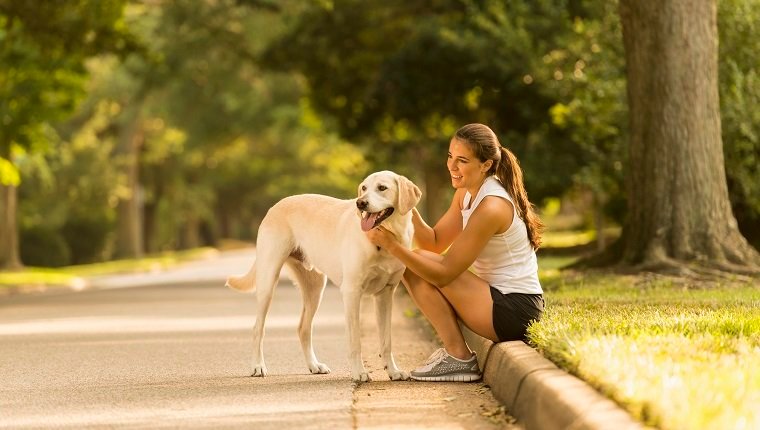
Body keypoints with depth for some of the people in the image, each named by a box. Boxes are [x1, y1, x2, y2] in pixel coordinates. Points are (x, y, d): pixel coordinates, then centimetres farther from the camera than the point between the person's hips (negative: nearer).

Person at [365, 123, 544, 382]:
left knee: (419, 269, -13)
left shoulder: (491, 207, -22)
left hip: (515, 309, -10)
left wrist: (392, 245, -24)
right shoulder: (467, 193, 7)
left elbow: (444, 273, -22)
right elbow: (434, 242, 9)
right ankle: (453, 350, 7)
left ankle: (459, 358, -6)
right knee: (414, 265, 7)